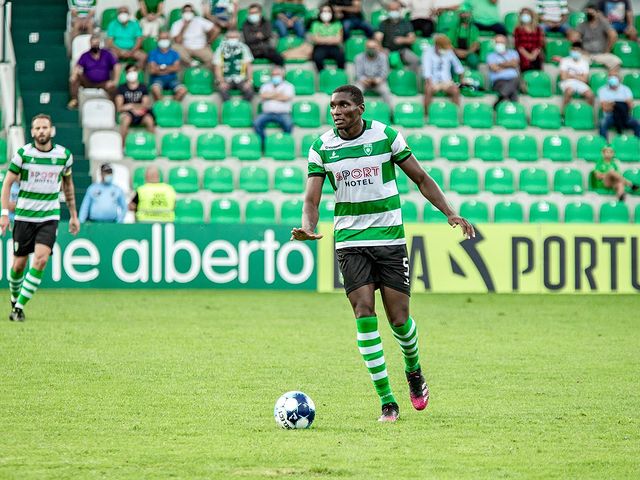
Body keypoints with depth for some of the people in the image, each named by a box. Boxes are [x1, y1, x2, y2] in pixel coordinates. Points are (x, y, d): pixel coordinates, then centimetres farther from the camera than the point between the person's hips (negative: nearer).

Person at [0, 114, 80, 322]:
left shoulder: (64, 155, 2)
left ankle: (19, 306, -11)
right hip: (24, 216, -1)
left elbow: (68, 185, 16)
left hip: (49, 217, 1)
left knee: (41, 259, -17)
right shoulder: (23, 153, -5)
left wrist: (73, 215, 17)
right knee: (19, 264, 3)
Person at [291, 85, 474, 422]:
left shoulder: (386, 136, -4)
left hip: (390, 239, -1)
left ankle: (413, 370, 31)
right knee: (364, 315, -12)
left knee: (399, 319, -3)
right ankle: (387, 402, -6)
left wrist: (450, 213, -5)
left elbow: (420, 179, 5)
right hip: (349, 241, 1)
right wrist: (308, 229, -26)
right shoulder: (321, 148, -1)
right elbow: (311, 199, -4)